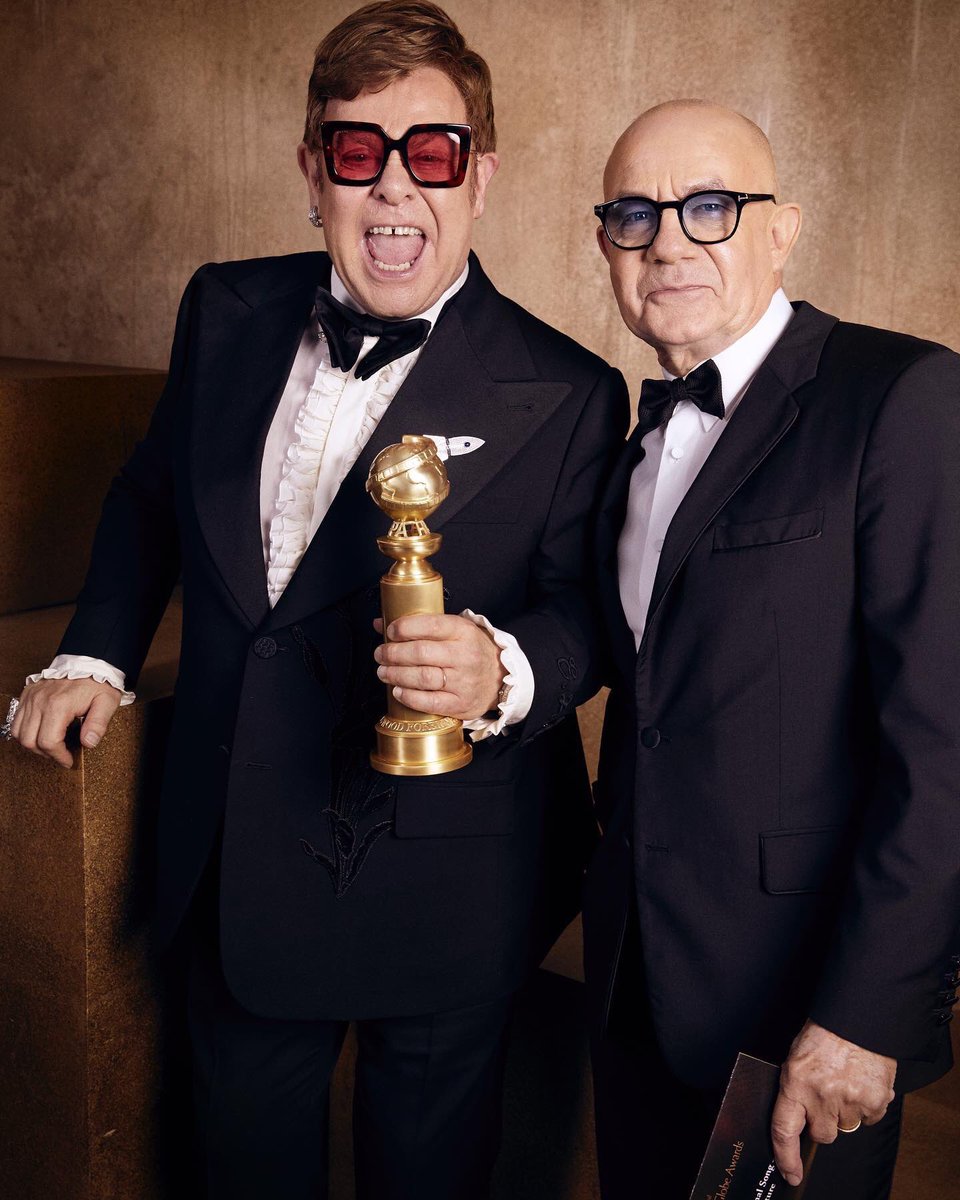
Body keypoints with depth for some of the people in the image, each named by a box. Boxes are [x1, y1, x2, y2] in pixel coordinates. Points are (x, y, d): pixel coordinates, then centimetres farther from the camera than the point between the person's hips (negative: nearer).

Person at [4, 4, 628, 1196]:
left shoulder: (564, 394, -14)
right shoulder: (226, 312, -1)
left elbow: (586, 608, -9)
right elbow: (153, 494, 14)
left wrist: (505, 670, -30)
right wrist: (95, 652, 8)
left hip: (440, 888, -4)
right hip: (232, 861, 4)